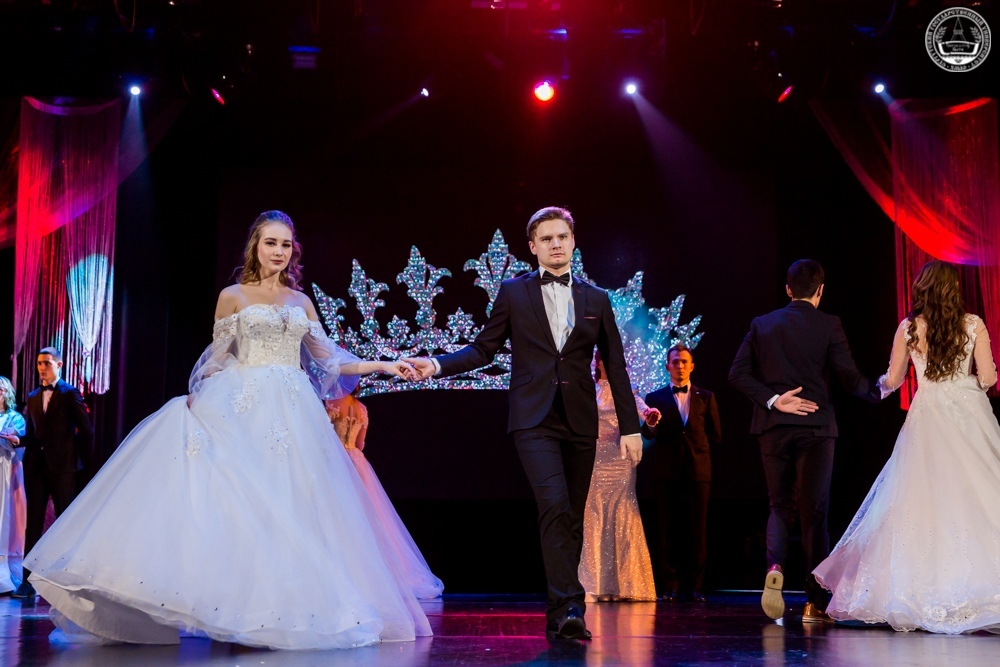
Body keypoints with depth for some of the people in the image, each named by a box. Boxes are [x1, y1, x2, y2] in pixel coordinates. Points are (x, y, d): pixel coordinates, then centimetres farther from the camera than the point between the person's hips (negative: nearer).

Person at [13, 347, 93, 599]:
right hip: (36, 466, 5)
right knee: (33, 522, 3)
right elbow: (31, 434, 16)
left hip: (62, 466, -5)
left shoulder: (70, 394, -1)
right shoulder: (33, 398, 16)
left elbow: (86, 431, -3)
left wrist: (86, 464, -6)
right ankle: (28, 580, 4)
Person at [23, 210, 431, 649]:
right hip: (244, 410, -3)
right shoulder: (233, 296, 7)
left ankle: (278, 609, 0)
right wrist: (197, 399, -4)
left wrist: (382, 366, 9)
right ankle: (239, 607, -12)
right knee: (238, 498, -13)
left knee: (290, 504, -3)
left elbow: (328, 360, 15)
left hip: (293, 413, 3)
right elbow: (217, 361, 8)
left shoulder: (300, 301, 15)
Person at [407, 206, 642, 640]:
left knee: (573, 518, 6)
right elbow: (483, 349, 7)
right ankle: (568, 606, -20)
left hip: (580, 421, 3)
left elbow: (615, 367, 11)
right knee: (554, 506, -20)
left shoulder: (596, 299, 11)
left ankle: (560, 614, 15)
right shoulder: (514, 292, 7)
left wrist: (630, 426, 7)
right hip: (534, 420, -3)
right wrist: (438, 365, -10)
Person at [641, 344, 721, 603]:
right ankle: (669, 586, 2)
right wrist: (650, 425, -23)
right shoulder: (655, 398, 9)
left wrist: (696, 451, 6)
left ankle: (695, 586, 4)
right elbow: (648, 435, -3)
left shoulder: (706, 397, 12)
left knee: (697, 531, -1)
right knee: (667, 530, -1)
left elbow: (715, 436, 12)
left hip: (698, 470, 1)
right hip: (667, 471, 0)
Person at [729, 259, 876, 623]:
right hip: (815, 426, -2)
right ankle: (815, 602, 6)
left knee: (780, 505, 13)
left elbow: (738, 373, -2)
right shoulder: (828, 324, -2)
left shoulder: (762, 324, 6)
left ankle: (775, 566, -16)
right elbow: (850, 378, -6)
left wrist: (772, 400, -4)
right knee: (814, 511, 5)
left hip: (773, 428, 2)